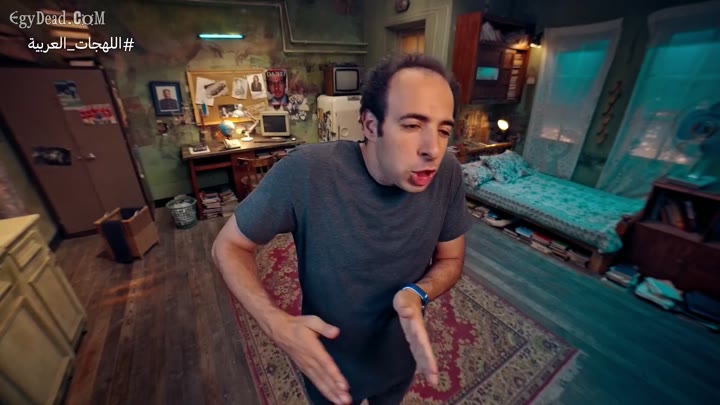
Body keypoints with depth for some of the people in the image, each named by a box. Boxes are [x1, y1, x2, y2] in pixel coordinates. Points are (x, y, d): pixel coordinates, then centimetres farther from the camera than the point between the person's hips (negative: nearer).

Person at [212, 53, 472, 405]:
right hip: (330, 364, -2)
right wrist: (278, 325, -33)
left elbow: (451, 259, -7)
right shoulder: (304, 173, -33)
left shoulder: (447, 175, -22)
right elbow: (228, 247, -18)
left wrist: (417, 293, -29)